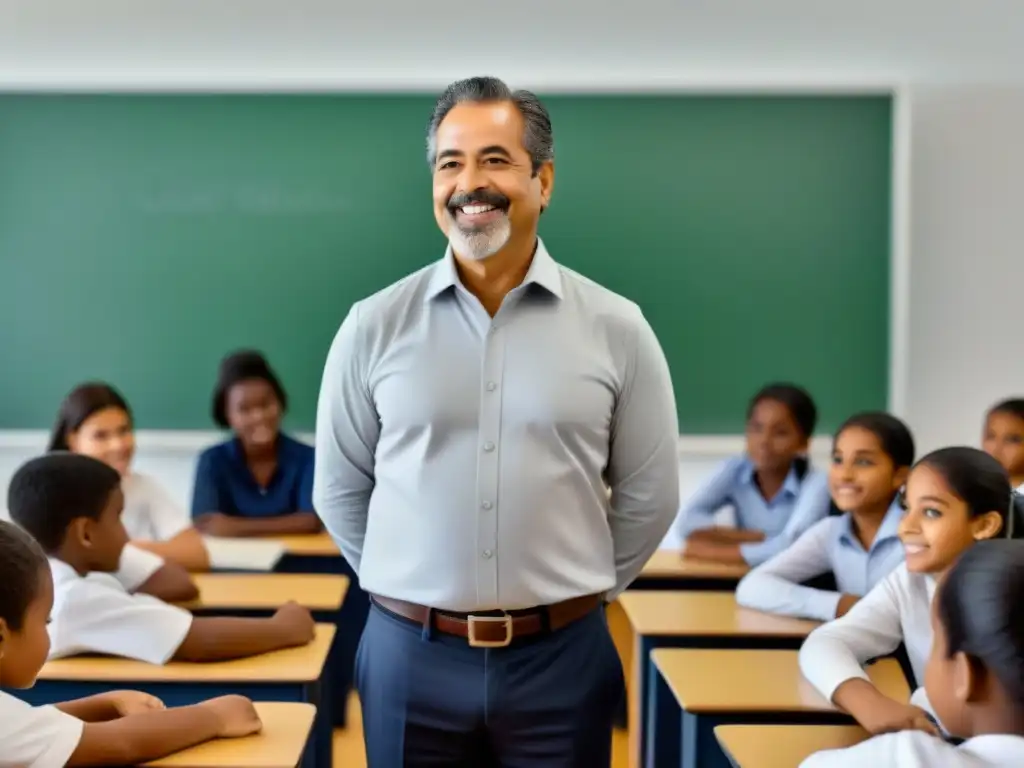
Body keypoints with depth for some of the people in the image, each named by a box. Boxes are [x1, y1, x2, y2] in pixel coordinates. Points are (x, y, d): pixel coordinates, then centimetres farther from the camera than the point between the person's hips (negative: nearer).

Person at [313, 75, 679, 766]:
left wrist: (575, 594, 6)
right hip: (410, 656, 1)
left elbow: (649, 496, 5)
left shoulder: (615, 328, -2)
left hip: (561, 657, 0)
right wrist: (416, 591, 8)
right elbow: (340, 491, 7)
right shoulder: (374, 326, -1)